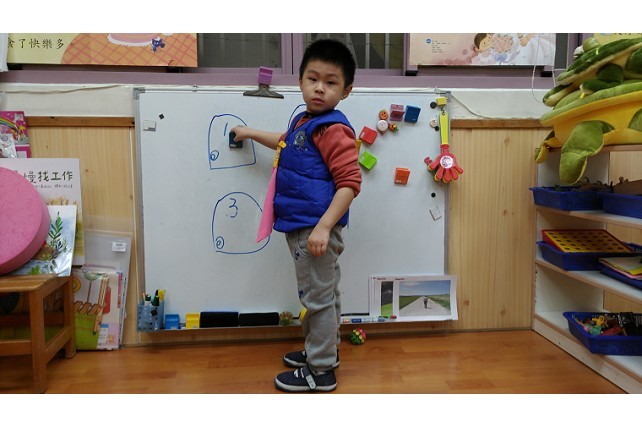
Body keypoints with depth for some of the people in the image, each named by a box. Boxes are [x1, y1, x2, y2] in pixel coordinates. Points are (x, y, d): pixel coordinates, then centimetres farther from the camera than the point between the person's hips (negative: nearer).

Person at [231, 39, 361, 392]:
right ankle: (324, 350, 40)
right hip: (300, 226, 10)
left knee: (318, 297, 2)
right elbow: (286, 143, 35)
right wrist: (251, 133, 41)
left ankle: (320, 371, 18)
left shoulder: (333, 129, -17)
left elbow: (350, 182, -23)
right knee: (325, 294, 22)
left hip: (316, 228, -10)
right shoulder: (304, 120, 12)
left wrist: (323, 227, -26)